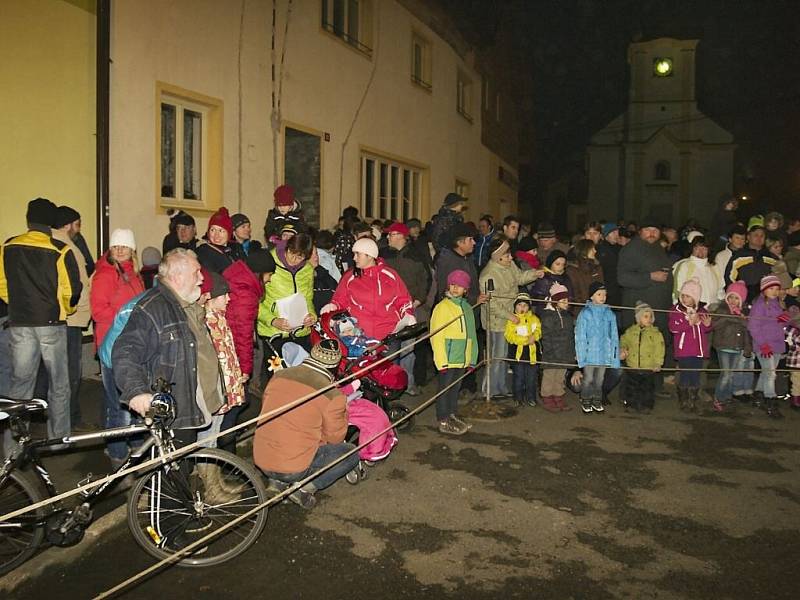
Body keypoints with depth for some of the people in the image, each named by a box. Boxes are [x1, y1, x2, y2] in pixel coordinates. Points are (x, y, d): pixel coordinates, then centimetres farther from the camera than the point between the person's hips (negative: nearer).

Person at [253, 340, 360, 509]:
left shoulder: (279, 376, 0)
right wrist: (342, 409, 14)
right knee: (352, 453, 11)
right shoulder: (332, 395, -14)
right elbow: (335, 437, -1)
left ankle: (280, 481, 12)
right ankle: (305, 488, -1)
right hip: (293, 468, -6)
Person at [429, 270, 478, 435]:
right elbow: (436, 335, -13)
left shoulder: (467, 308, 13)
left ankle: (453, 416, 28)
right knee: (445, 389, 2)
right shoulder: (443, 306, -8)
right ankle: (443, 422, 10)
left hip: (462, 358, 6)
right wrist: (441, 360, -18)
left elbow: (471, 334, 17)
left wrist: (472, 358, 13)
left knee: (455, 388, 16)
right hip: (448, 359, -6)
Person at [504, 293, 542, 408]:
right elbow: (509, 336, -13)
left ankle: (531, 398, 24)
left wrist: (534, 336, -21)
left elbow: (539, 330, 2)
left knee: (532, 377, 10)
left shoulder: (534, 318, 10)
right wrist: (526, 340, -19)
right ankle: (519, 398, 18)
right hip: (517, 352, -3)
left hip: (531, 352, 3)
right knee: (518, 377, 4)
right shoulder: (512, 320, -3)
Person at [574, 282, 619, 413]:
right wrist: (581, 353, -11)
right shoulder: (585, 313, -6)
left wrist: (615, 354, 5)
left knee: (600, 379, 13)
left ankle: (597, 401, 27)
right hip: (590, 353, -3)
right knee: (588, 378, 4)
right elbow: (580, 335, -6)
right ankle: (585, 402, 19)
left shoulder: (609, 314, 4)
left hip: (604, 353, 3)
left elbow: (614, 335, 8)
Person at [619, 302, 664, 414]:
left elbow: (659, 350, -5)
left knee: (647, 388, 4)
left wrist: (658, 363, -13)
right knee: (630, 387, 9)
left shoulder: (656, 333, -2)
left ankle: (646, 406, 17)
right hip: (632, 367, 2)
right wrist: (622, 350, -4)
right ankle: (631, 404, 25)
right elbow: (624, 342, 16)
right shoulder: (630, 331, 5)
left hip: (648, 368, -2)